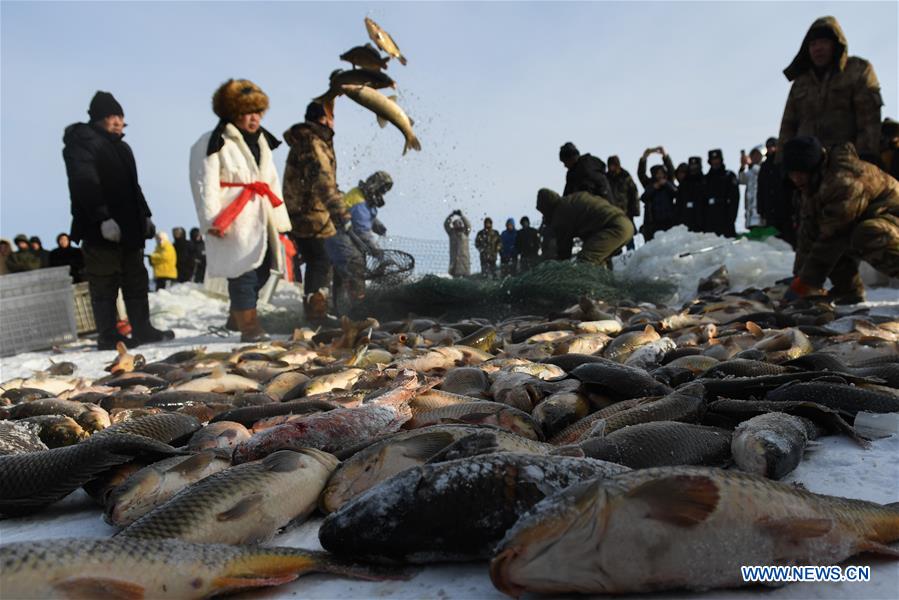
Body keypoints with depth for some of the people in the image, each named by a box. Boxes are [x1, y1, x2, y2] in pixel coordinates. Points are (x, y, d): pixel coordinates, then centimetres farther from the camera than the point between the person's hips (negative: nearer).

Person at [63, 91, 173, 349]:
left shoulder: (121, 147, 22)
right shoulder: (82, 143, -6)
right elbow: (84, 185, -18)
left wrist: (144, 216, 20)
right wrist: (103, 218, -26)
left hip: (129, 227, 9)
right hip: (100, 230, -9)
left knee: (136, 280, 10)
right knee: (104, 284, -3)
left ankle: (142, 329, 16)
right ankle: (108, 336, 3)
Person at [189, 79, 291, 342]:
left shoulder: (261, 141, 21)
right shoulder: (213, 143, -4)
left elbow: (272, 182, 22)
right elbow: (205, 185, -11)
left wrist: (280, 220, 18)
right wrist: (212, 220, -20)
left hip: (261, 219, 8)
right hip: (233, 222, -8)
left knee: (261, 271, 11)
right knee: (243, 274, -10)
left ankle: (238, 317, 29)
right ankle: (249, 327, -4)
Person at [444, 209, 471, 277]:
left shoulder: (465, 231, 4)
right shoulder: (452, 232, 7)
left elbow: (468, 225, -14)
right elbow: (446, 224, -6)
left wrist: (461, 215, -21)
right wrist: (451, 215, -17)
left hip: (464, 256, -1)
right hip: (454, 256, 1)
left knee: (466, 274, -3)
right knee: (455, 274, 1)